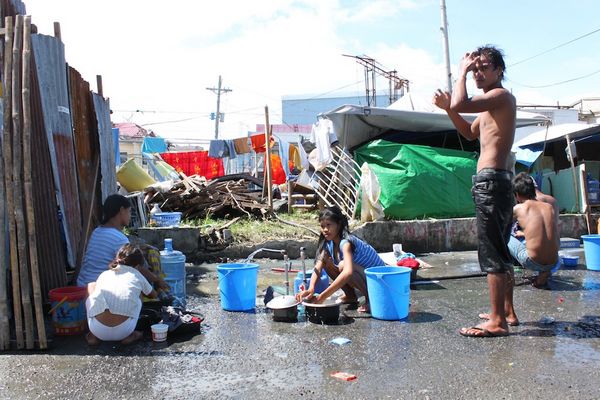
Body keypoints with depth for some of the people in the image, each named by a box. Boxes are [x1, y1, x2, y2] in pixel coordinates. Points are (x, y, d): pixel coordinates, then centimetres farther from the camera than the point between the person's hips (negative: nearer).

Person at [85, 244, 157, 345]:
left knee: (91, 286, 26)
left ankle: (94, 335, 20)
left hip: (98, 331, 1)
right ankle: (129, 335, 16)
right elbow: (153, 295, 35)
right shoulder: (137, 276, 15)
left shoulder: (104, 274, 17)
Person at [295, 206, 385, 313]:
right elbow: (318, 268, -15)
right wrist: (310, 289, -35)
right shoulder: (328, 244, -4)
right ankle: (351, 296, 9)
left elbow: (348, 272, -44)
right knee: (327, 261, -5)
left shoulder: (346, 242, -28)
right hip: (362, 277, 8)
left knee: (343, 265, -31)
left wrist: (323, 296, -46)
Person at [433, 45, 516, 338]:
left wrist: (462, 72, -9)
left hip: (490, 180, -11)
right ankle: (504, 312, 27)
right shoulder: (490, 102, 21)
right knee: (499, 251, 16)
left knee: (492, 253, -8)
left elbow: (460, 104, -25)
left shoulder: (501, 95, -10)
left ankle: (497, 322, -2)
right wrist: (447, 108, 15)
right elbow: (470, 134, 30)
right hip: (493, 181, 11)